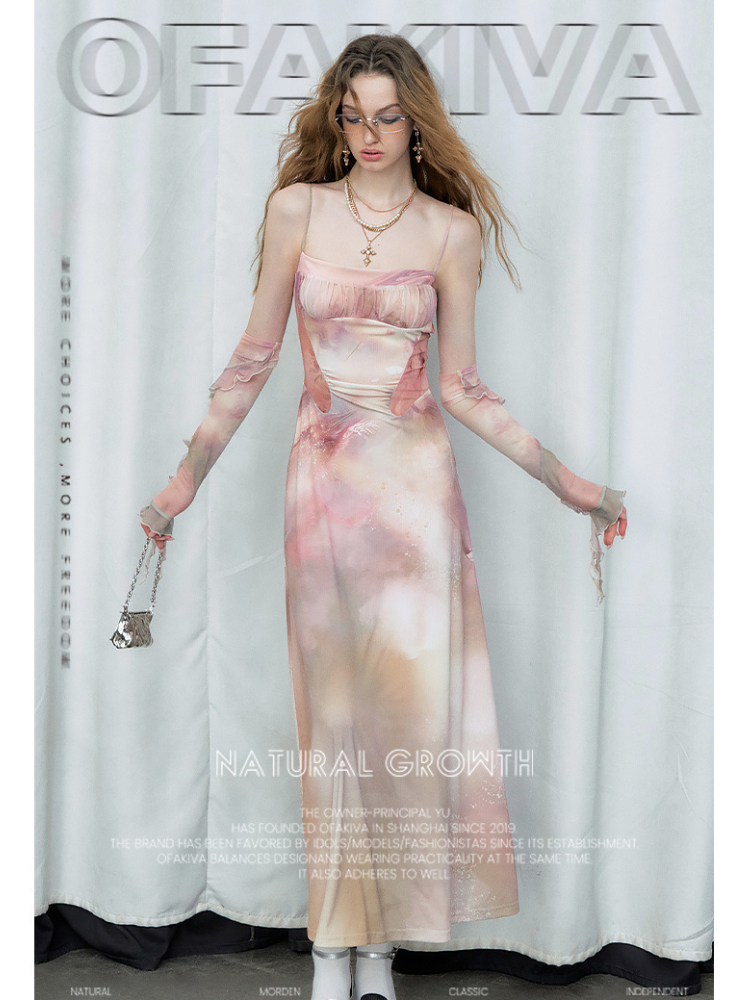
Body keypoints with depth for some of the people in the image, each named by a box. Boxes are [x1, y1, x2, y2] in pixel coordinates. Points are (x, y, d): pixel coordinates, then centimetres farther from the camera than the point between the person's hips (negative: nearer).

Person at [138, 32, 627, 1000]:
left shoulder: (452, 230, 3)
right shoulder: (296, 210, 4)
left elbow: (462, 386, 4)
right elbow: (252, 358, 7)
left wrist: (564, 479, -1)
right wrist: (187, 475, 6)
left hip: (416, 481, 0)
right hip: (324, 477, 0)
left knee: (415, 703, 0)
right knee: (334, 710, 4)